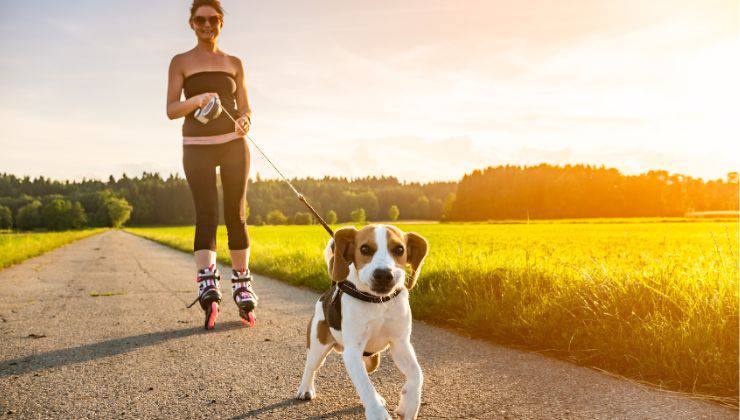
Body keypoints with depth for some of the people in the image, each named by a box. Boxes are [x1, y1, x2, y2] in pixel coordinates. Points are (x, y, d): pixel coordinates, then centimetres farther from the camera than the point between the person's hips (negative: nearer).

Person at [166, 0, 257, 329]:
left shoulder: (234, 63, 15)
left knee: (236, 216, 1)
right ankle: (207, 285, -24)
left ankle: (242, 288, 11)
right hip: (197, 146, -2)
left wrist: (244, 122, -10)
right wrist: (197, 100, -20)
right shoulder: (181, 62, 8)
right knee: (206, 215, -15)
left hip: (233, 144, 2)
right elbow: (171, 110, 0)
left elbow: (245, 108, 14)